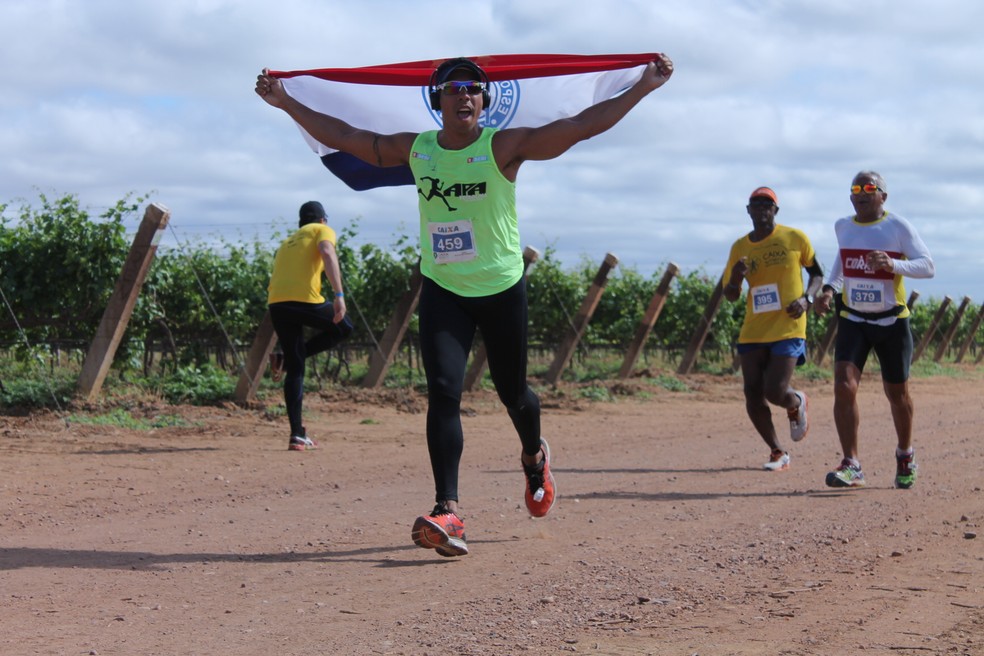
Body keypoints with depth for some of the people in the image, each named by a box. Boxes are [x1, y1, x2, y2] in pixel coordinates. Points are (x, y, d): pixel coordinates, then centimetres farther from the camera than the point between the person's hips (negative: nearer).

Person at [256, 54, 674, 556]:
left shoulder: (504, 147, -10)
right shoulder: (415, 150, 1)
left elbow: (582, 126, -16)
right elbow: (344, 136, 9)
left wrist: (644, 87, -23)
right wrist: (286, 103, 8)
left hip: (502, 289, -2)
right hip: (442, 291, 2)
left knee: (512, 393, 11)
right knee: (443, 392, -14)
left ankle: (534, 457, 47)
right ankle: (448, 513, -20)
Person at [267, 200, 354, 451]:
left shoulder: (288, 241, 32)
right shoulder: (322, 231, 14)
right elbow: (327, 254, -8)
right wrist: (339, 295, -17)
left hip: (275, 303, 6)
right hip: (304, 299, -6)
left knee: (295, 369, 13)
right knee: (344, 327, 22)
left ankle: (297, 435, 8)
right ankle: (287, 360, 5)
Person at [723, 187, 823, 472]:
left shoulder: (794, 238, -1)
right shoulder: (740, 248, 7)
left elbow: (817, 273, 10)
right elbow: (730, 296, 13)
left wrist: (806, 298, -9)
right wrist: (735, 278, -10)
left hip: (788, 329, -4)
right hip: (753, 332, 4)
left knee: (775, 391, -15)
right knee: (753, 396, 0)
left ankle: (796, 404, 24)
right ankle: (778, 452, 20)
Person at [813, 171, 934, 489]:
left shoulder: (898, 227, -10)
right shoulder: (843, 227, 4)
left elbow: (928, 266, -15)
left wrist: (893, 264, -33)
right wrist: (829, 288, 6)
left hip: (891, 322, -2)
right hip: (852, 320, 2)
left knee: (897, 394, 11)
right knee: (844, 387, -17)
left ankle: (905, 455, 36)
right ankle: (851, 465, -16)